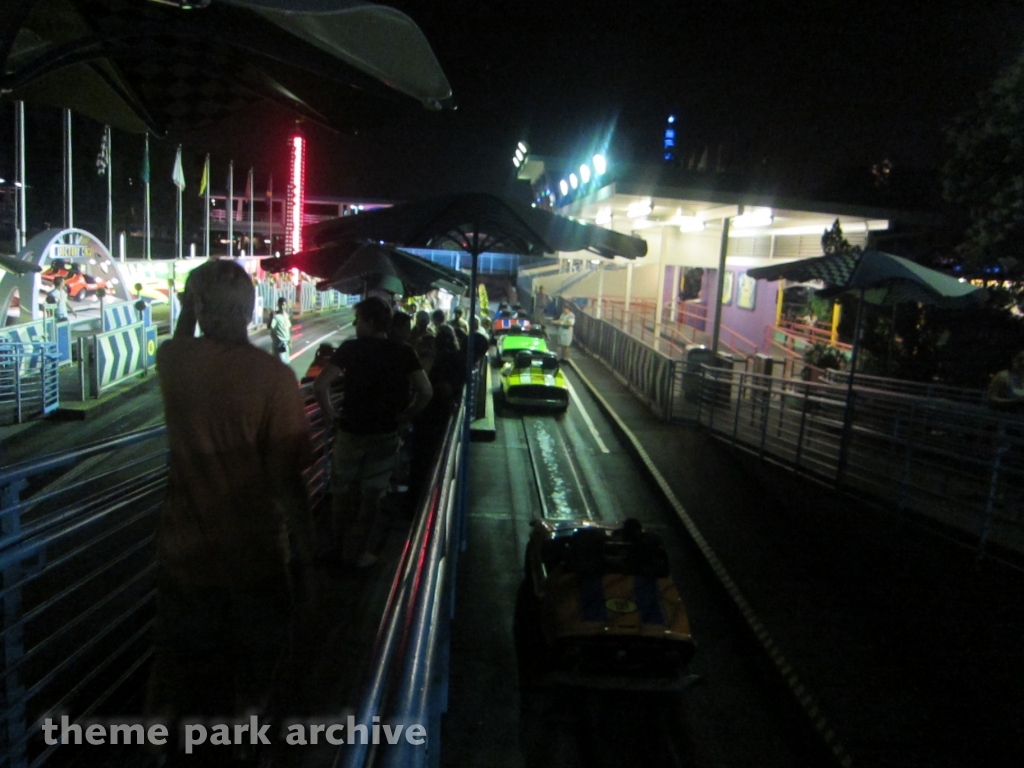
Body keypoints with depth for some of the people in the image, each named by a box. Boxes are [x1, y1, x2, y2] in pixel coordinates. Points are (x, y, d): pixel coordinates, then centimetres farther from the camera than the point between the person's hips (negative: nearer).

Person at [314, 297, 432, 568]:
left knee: (343, 492, 19)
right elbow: (425, 391, -13)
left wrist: (329, 412, -6)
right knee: (370, 495, 13)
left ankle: (341, 546, 33)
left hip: (350, 432, -1)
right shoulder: (403, 353, -5)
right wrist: (407, 416, -1)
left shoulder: (351, 348, -11)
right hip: (385, 435, 1)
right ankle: (357, 552, 22)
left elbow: (320, 385, -21)